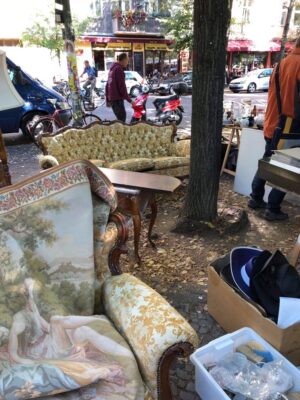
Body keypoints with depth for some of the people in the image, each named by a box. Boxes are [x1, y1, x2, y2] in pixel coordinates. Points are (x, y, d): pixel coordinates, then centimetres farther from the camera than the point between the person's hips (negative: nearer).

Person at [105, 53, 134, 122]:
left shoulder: (112, 68, 19)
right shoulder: (119, 69, -10)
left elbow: (108, 85, 22)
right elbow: (122, 86, -17)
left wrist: (108, 100, 25)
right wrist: (129, 100, -13)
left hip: (111, 98, 10)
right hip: (117, 98, -10)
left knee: (120, 117, 16)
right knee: (122, 118, -10)